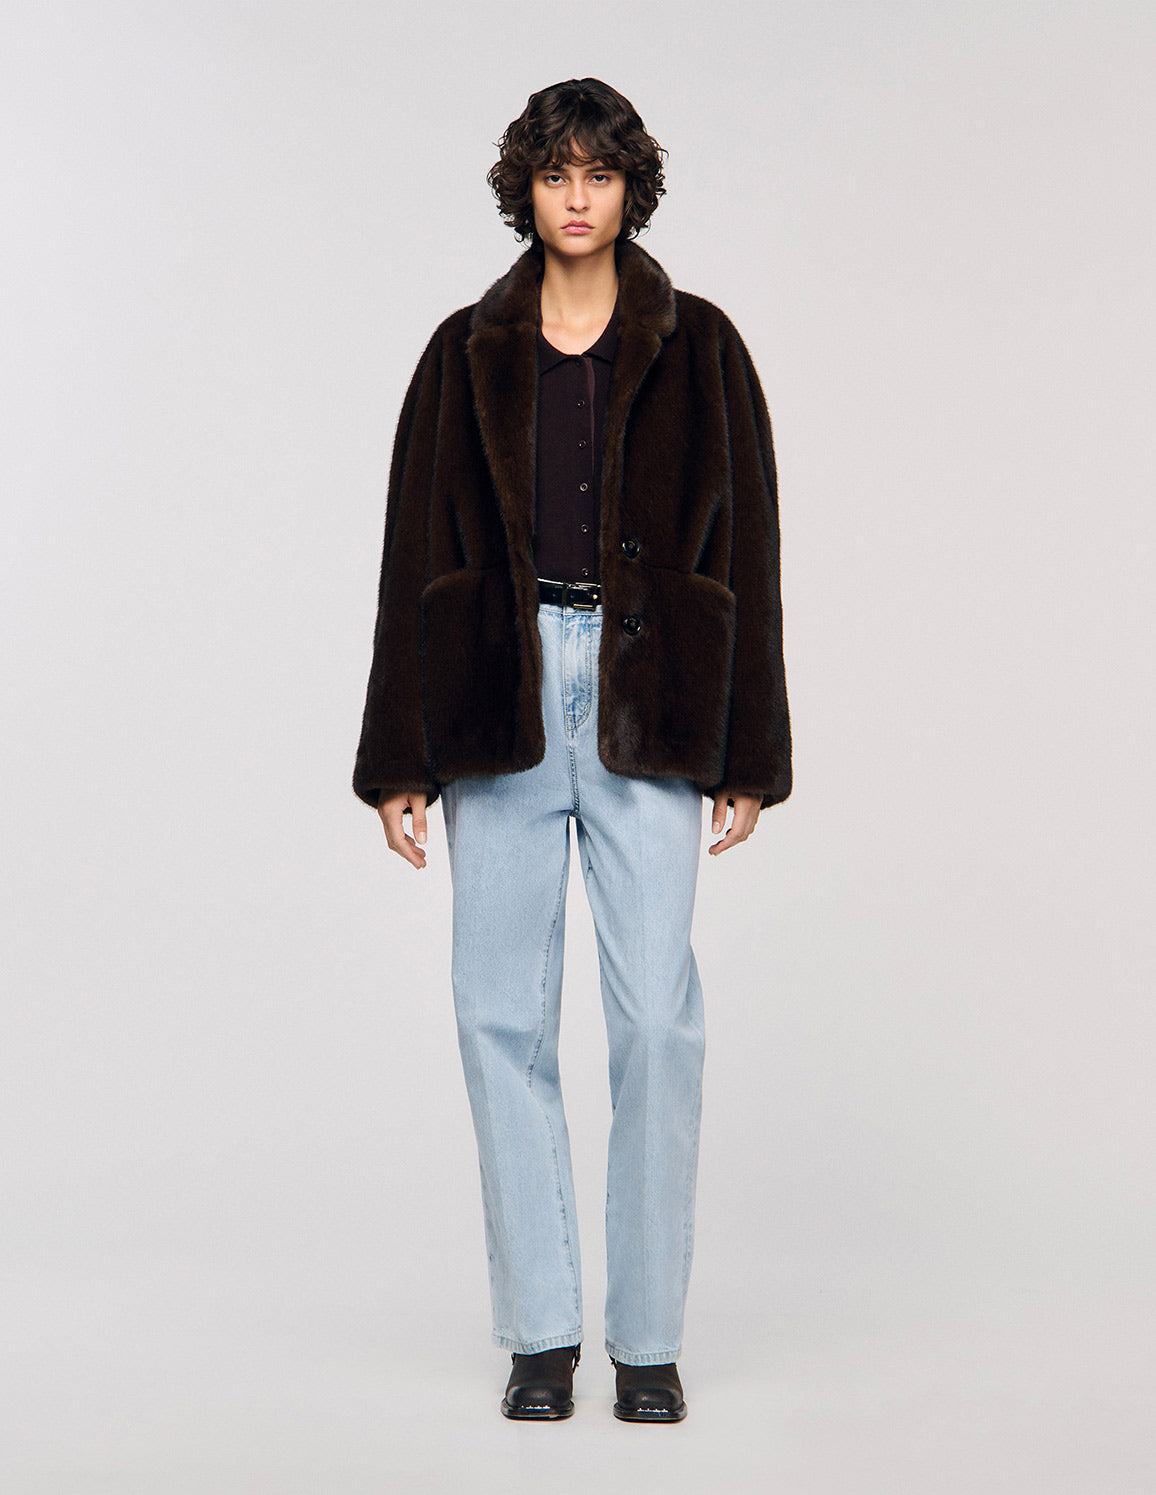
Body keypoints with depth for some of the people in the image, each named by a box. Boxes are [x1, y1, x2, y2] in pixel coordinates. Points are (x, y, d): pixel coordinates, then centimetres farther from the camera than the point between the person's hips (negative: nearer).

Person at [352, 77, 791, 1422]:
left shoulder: (696, 346, 6)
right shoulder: (469, 353, 9)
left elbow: (744, 550, 4)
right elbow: (414, 554, 8)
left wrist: (746, 751, -1)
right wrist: (400, 755, 3)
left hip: (648, 698, -1)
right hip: (500, 693, 2)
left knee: (655, 1015, -5)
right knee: (503, 1013, 1)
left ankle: (649, 1337, 8)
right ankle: (540, 1330, 13)